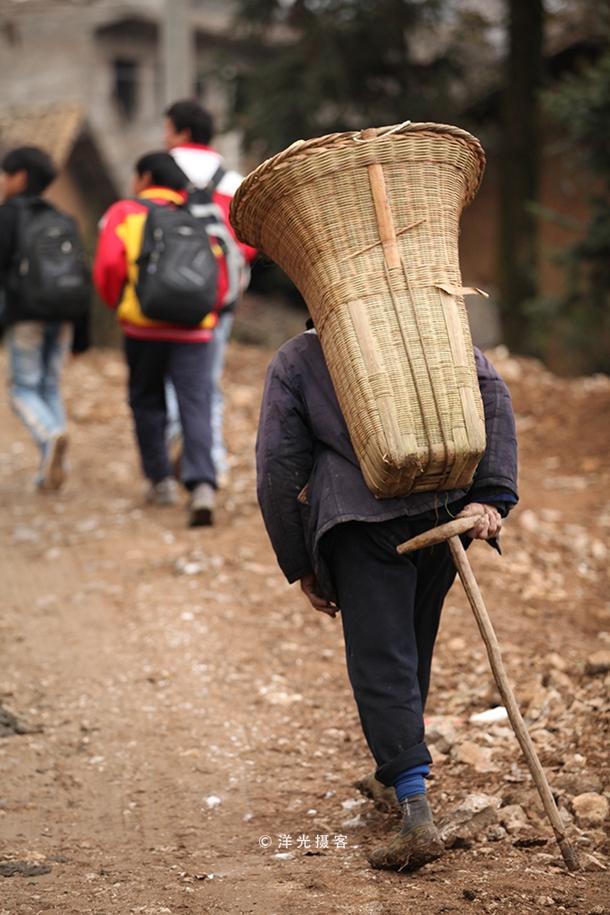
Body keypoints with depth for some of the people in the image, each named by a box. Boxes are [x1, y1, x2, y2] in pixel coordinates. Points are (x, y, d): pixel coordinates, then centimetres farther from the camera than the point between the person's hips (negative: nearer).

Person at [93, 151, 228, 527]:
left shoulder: (125, 212, 6)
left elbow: (109, 264, -8)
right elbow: (220, 273, 10)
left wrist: (116, 301, 8)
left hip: (144, 326, -2)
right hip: (195, 328, 2)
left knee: (147, 401, 16)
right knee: (197, 407, -3)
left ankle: (161, 480, 18)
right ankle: (203, 485, -19)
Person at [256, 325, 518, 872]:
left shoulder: (293, 361, 15)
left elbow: (278, 470, 6)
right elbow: (491, 389, 2)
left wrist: (302, 567, 10)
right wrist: (491, 495, -5)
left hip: (363, 523, -3)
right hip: (441, 509, 4)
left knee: (382, 664, -6)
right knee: (414, 652, 20)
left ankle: (417, 811, -18)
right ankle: (395, 776, 34)